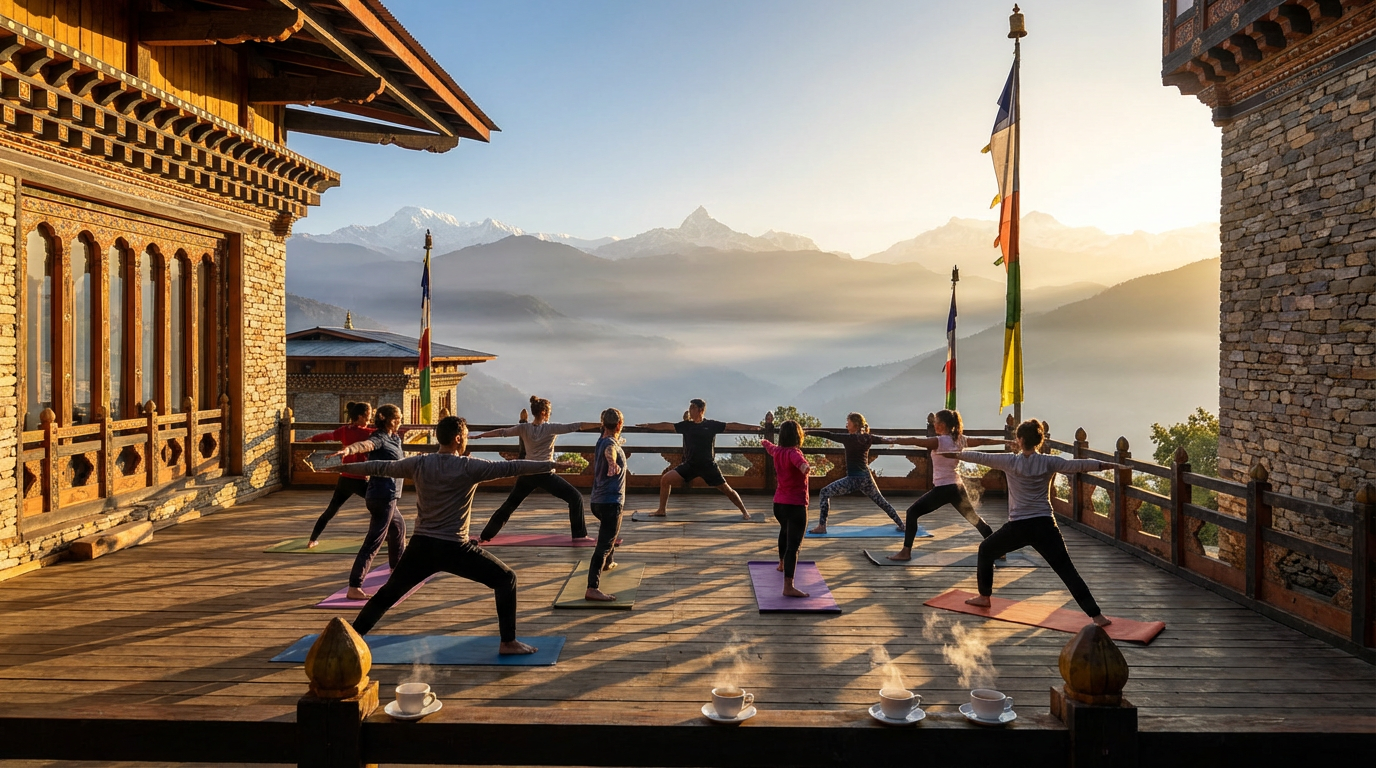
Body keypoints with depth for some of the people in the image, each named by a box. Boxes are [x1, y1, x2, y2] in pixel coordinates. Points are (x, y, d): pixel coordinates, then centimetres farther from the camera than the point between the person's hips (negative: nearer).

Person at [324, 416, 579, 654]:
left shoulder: (419, 463, 1)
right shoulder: (469, 467, -10)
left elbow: (382, 467, 14)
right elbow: (511, 467, -13)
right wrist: (553, 464, -10)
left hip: (421, 546, 5)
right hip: (454, 549, -4)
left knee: (388, 593, 21)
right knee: (506, 579, 6)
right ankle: (508, 642, 2)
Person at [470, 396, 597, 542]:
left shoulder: (523, 428, 2)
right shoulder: (551, 428, -8)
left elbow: (501, 432, 10)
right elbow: (575, 426, -12)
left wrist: (478, 436, 22)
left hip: (527, 474, 5)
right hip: (545, 475, -5)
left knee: (509, 505, 19)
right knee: (576, 498, 3)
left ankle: (485, 535, 24)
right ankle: (579, 534, -1)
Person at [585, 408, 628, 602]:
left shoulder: (602, 440, 10)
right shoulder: (611, 443, -20)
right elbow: (609, 452, -47)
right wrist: (613, 464, -70)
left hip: (599, 500, 10)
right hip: (611, 501, -10)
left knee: (607, 536, 35)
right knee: (604, 544, -15)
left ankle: (608, 562, 57)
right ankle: (592, 588, -22)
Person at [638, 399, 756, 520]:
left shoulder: (711, 425, -2)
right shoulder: (686, 425, 5)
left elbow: (731, 425, -2)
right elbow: (667, 426, 4)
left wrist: (751, 426, -7)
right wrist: (649, 426, -1)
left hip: (708, 465, -3)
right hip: (690, 465, 3)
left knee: (726, 489, -1)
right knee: (665, 479, -7)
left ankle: (744, 511, 17)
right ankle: (661, 511, 7)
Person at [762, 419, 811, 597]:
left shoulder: (777, 451, 6)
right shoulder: (793, 452, -18)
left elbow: (769, 447, 32)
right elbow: (798, 461, -44)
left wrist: (764, 442, 56)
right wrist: (805, 466, -66)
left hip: (778, 504, 9)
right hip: (796, 506, -9)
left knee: (785, 531, 35)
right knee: (793, 545, -13)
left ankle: (782, 563, 58)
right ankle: (788, 586, -23)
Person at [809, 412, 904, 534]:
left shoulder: (849, 438, -10)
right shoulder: (868, 438, 4)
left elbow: (828, 435, -12)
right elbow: (884, 439, 16)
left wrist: (807, 432, -10)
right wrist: (895, 440, 30)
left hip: (852, 479, -6)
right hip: (867, 478, 6)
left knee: (825, 493, 5)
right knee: (882, 502, 24)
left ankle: (821, 526, -1)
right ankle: (901, 525, 27)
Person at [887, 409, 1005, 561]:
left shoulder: (938, 441, -14)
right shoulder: (960, 440, 6)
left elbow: (914, 441, -20)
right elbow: (983, 441, 18)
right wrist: (1006, 441, 31)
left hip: (942, 489, -7)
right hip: (957, 487, 7)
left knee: (912, 512, 0)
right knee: (974, 518, 23)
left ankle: (906, 552, -4)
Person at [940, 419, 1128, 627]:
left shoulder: (1011, 461, 0)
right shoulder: (1049, 462, 1)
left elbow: (981, 457, 9)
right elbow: (1078, 465, -3)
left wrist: (956, 455, 22)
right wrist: (1109, 465, 0)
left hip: (1018, 527, -1)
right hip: (1044, 526, 1)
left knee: (986, 550, 24)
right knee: (1067, 570, 0)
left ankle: (984, 597, 31)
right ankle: (1096, 615, -6)